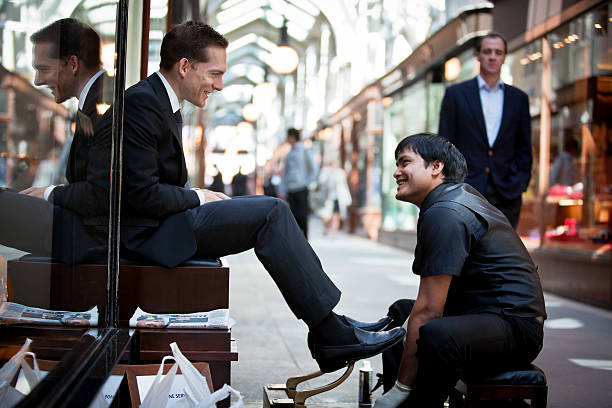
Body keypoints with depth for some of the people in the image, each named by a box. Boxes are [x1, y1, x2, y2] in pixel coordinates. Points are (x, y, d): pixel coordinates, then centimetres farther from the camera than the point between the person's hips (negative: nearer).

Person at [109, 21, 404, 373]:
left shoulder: (164, 104, 17)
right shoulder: (142, 103, -16)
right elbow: (141, 194, -22)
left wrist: (204, 198, 2)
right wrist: (198, 198, -9)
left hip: (166, 220, 11)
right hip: (150, 229, -11)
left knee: (272, 209, 5)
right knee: (271, 212, -16)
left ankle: (331, 331, 0)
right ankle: (331, 333, -13)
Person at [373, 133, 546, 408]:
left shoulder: (445, 214, -18)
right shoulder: (459, 195, 16)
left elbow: (429, 309, -22)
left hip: (515, 328, -12)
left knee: (434, 337, -41)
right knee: (401, 311, 27)